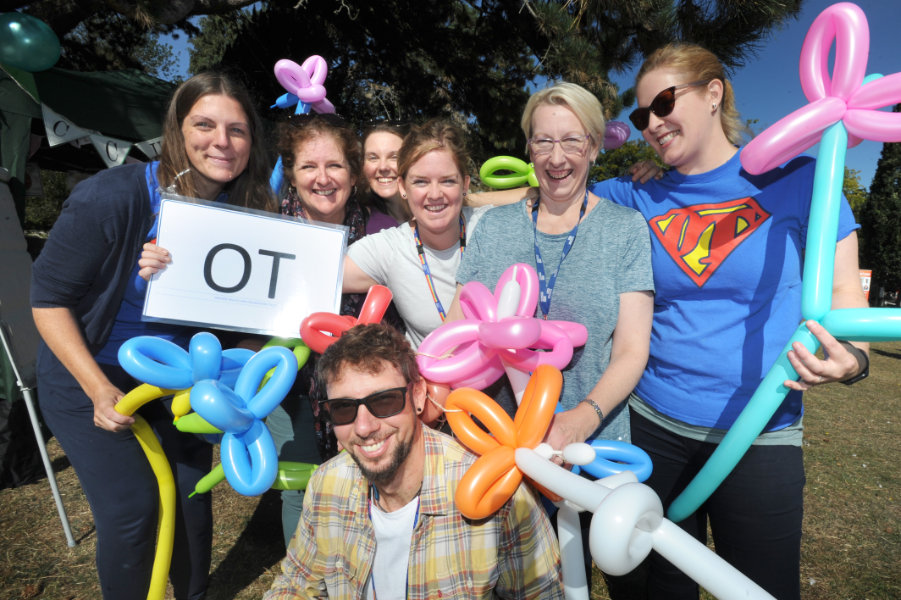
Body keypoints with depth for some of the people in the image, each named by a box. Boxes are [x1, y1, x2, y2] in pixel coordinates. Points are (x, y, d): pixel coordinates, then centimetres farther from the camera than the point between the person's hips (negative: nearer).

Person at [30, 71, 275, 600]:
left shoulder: (242, 210, -11)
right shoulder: (111, 197, -25)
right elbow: (48, 297, -17)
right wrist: (100, 390, -22)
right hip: (89, 376, -3)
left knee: (193, 494, 10)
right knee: (131, 511, -4)